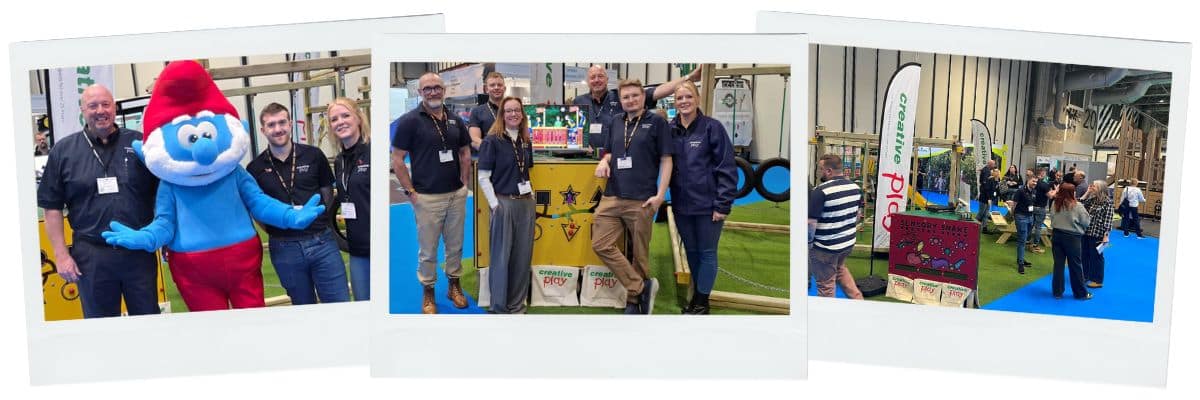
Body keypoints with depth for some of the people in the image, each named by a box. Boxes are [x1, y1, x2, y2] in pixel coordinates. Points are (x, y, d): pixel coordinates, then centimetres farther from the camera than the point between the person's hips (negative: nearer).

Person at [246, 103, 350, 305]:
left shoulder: (313, 155, 1)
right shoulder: (255, 168, 1)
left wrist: (318, 220, 4)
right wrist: (274, 230, 0)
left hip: (322, 241, 0)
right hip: (284, 248, 0)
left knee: (340, 306, 0)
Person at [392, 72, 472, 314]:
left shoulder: (455, 121, 7)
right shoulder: (409, 121, -9)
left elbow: (465, 153, 17)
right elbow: (397, 160, -8)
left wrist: (465, 182, 7)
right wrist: (410, 191, -10)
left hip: (457, 195, 4)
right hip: (427, 198, -4)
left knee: (455, 245, 15)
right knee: (428, 250, 6)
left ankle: (454, 286, 31)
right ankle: (428, 294, 20)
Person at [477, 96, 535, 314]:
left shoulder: (526, 141, 10)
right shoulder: (493, 140, -7)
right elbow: (483, 177, -8)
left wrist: (532, 196, 11)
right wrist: (495, 204, -12)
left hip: (526, 203, 6)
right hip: (503, 203, -6)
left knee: (523, 256, 8)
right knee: (501, 256, 0)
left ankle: (517, 305, 19)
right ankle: (498, 307, 11)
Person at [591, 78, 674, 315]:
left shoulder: (657, 122, -1)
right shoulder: (614, 123, 13)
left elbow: (666, 160, -2)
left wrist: (661, 194, -11)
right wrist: (604, 161, 0)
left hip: (642, 200, -5)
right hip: (612, 197, 5)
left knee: (639, 253, 4)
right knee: (601, 245, -4)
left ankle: (634, 299, 19)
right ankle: (642, 288, 2)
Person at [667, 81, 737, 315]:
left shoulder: (712, 128, -8)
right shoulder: (670, 130, 5)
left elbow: (727, 169, -10)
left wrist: (723, 205, -14)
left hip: (708, 205, -4)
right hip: (681, 205, 4)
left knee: (707, 253, 6)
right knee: (691, 252, 15)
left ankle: (701, 301, 16)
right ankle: (697, 296, 30)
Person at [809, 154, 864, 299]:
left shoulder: (820, 191, -22)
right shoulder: (855, 187, 2)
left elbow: (811, 222, -22)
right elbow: (857, 215, 14)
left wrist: (808, 241, -9)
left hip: (825, 247, -8)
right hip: (848, 242, 8)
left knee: (826, 283, 7)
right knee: (840, 268, 32)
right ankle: (857, 299, 31)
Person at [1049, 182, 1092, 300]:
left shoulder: (1055, 204, -2)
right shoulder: (1077, 206, -15)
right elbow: (1086, 222, -8)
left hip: (1057, 235, 4)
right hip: (1072, 237, -4)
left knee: (1058, 264, 10)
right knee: (1075, 266, 7)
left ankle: (1057, 292, 15)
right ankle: (1081, 293, 18)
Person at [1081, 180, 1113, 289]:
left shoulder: (1108, 202, -11)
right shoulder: (1092, 199, 9)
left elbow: (1108, 219, -13)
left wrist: (1106, 236, -16)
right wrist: (1087, 192, 1)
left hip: (1097, 234, -7)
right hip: (1086, 232, 7)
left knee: (1096, 257, 3)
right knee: (1085, 255, 14)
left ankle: (1098, 280, 14)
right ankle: (1085, 276, 29)